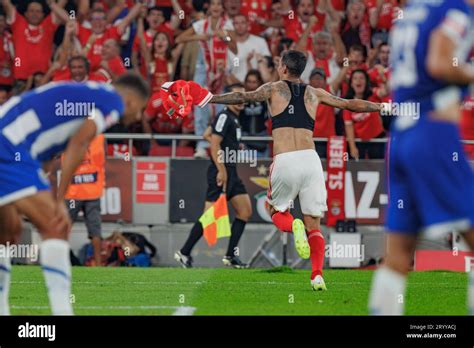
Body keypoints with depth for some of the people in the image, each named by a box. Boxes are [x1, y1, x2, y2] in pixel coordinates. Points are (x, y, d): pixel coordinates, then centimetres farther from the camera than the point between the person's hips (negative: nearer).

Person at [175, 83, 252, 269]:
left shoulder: (233, 118, 16)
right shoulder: (224, 117, -13)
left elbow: (207, 135, 26)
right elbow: (214, 145, -19)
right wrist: (221, 171, -24)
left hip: (231, 172, 10)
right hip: (221, 172, -10)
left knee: (245, 211, 5)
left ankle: (231, 255, 8)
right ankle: (184, 253, -1)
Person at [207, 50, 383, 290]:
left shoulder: (274, 89, 11)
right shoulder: (314, 93, 19)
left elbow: (243, 97, -3)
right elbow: (350, 104, 27)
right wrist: (382, 106, 39)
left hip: (284, 162, -2)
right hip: (310, 159, 2)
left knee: (277, 212, 19)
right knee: (314, 224, 8)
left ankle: (293, 226, -16)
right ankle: (317, 275, -11)